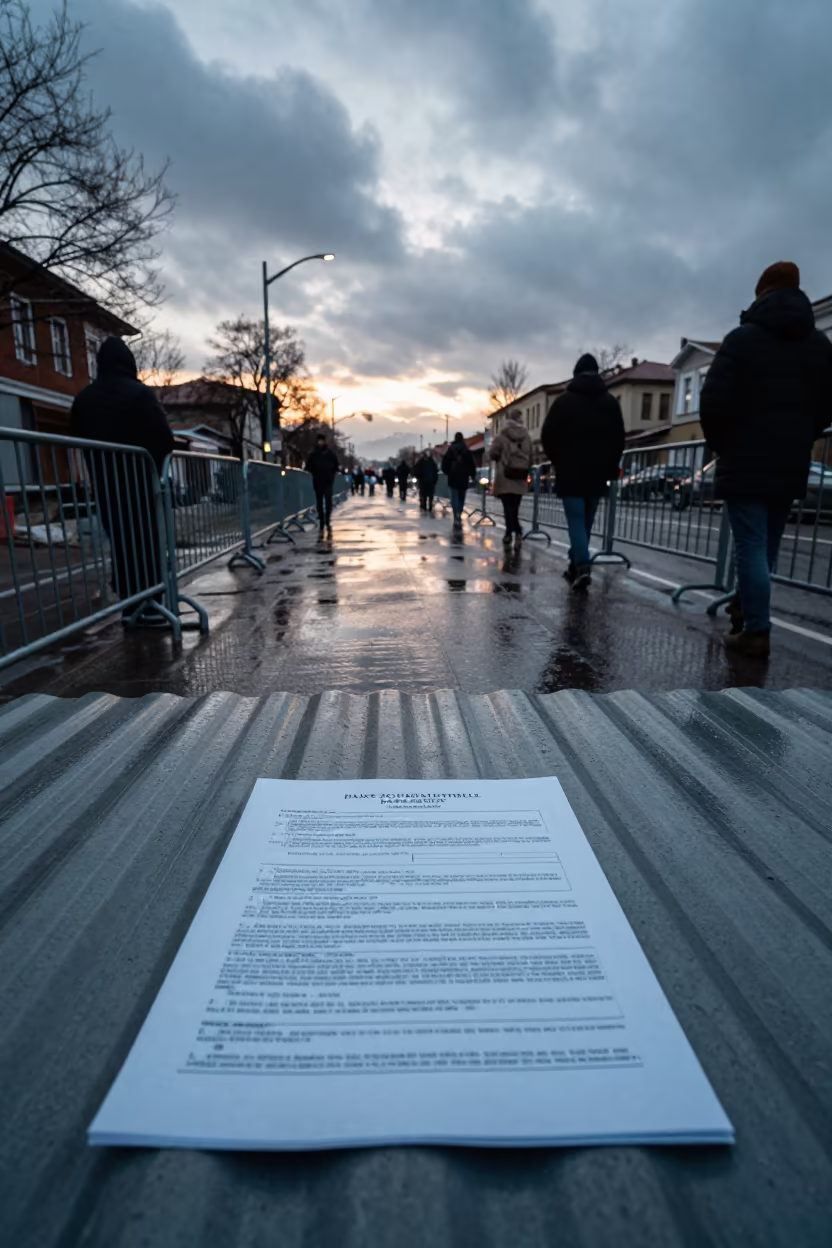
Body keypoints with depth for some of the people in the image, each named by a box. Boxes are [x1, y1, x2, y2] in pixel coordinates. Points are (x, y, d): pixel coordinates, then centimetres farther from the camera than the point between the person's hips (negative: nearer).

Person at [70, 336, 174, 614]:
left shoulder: (82, 398, 10)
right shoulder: (139, 393, -8)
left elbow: (77, 439, 14)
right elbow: (164, 437, -12)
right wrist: (157, 465, 4)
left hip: (104, 483, 5)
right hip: (140, 480, -5)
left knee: (120, 542, 10)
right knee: (147, 541, -1)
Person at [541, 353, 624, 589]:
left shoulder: (564, 400, -3)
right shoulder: (611, 402, 10)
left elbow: (548, 436, -3)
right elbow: (619, 439, 12)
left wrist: (557, 461, 13)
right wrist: (610, 467, 19)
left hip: (570, 472, -4)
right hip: (598, 473, 4)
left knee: (576, 521, -6)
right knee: (586, 522, 12)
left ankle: (583, 566, -21)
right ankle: (576, 565, 19)